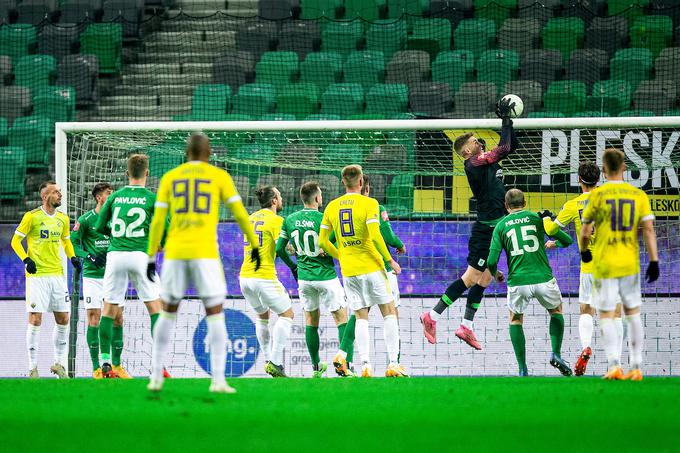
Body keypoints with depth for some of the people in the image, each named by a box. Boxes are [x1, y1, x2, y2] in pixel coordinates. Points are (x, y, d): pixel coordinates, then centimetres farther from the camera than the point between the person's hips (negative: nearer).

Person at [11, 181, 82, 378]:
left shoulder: (62, 219, 10)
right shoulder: (32, 217, -6)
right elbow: (15, 241, -1)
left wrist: (73, 257, 8)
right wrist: (26, 260, -13)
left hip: (57, 275, 5)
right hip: (36, 275, -5)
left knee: (63, 320, 5)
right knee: (35, 319, -7)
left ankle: (59, 364, 18)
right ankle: (32, 368, -1)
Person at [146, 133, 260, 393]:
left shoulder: (170, 178, 9)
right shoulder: (219, 176, 5)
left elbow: (158, 220, 5)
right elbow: (240, 214, 2)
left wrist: (151, 258, 7)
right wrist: (254, 245, 11)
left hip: (175, 254, 2)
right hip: (206, 254, -2)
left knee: (168, 313, 16)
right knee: (215, 315, 3)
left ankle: (156, 377, 12)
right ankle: (218, 380, -8)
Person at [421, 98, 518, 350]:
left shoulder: (486, 161, 13)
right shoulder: (473, 163, -13)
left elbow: (511, 146, 22)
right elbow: (504, 148, -23)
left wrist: (507, 120, 10)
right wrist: (505, 120, -15)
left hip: (494, 228, 9)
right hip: (486, 228, -9)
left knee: (485, 278, 9)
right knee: (472, 277, -9)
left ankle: (466, 326, 11)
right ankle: (432, 316, -6)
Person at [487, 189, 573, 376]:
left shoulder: (501, 226, 7)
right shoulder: (537, 218, 6)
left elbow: (492, 261, 1)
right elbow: (567, 240, 9)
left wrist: (494, 274, 24)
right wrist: (554, 243, 33)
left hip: (518, 282, 0)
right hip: (543, 279, 0)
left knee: (515, 319, 23)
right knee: (556, 310, 28)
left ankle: (523, 369, 14)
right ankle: (556, 353, 10)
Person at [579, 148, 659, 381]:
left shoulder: (598, 195, -7)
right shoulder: (638, 195, 1)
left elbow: (585, 232, -3)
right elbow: (649, 230, -4)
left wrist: (584, 251, 16)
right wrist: (654, 261, -2)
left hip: (604, 264, -3)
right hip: (630, 263, 3)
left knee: (606, 315, 1)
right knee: (633, 313, 14)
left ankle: (614, 364, -15)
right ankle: (636, 367, 12)